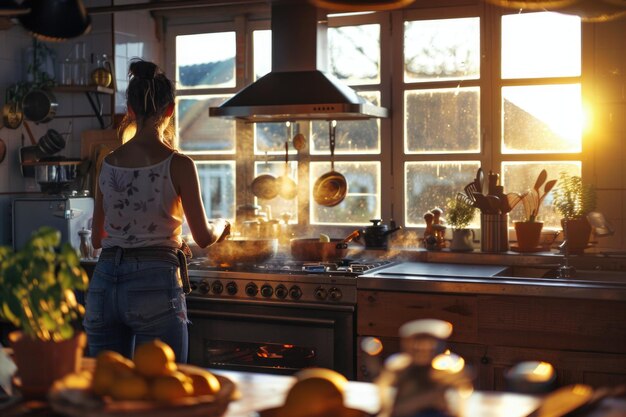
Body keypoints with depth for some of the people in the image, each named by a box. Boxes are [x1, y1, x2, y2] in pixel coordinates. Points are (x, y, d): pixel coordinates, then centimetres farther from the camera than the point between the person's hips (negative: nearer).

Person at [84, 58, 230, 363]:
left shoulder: (108, 163, 7)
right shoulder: (178, 164, -6)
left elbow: (97, 239, 15)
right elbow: (203, 237, 0)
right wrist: (222, 225, 22)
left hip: (104, 284, 5)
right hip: (154, 284, -5)